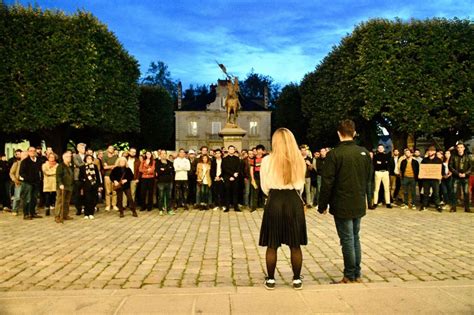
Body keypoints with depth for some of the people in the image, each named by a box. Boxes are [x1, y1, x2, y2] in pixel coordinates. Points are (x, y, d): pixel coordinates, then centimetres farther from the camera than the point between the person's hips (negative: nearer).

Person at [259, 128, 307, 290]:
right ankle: (297, 280, 19)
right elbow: (301, 186, 9)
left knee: (272, 245, 8)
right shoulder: (299, 160, 0)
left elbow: (264, 187, 2)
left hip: (274, 203, -2)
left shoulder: (267, 160, -6)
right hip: (295, 202, 2)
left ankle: (270, 280, 17)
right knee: (295, 245, 11)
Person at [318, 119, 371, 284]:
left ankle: (349, 277, 11)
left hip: (342, 206, -6)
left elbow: (327, 183, -14)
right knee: (355, 238, 16)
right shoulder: (364, 153, 2)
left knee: (347, 240, 2)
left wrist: (322, 205, -5)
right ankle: (357, 275, 24)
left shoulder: (334, 154, -15)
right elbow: (368, 178, 10)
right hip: (359, 205, 6)